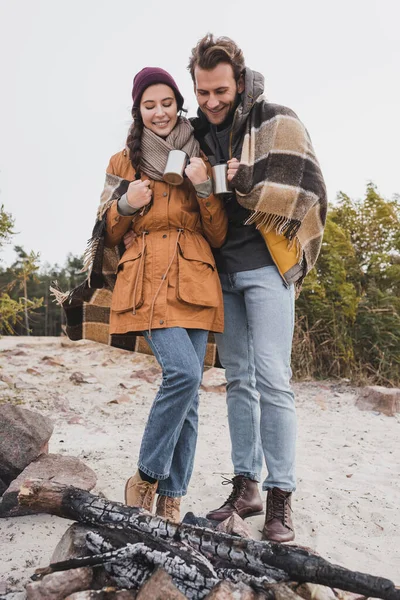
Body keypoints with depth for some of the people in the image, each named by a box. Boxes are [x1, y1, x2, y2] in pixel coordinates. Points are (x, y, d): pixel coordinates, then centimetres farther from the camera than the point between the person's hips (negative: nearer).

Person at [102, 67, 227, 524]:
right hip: (148, 281, -2)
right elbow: (110, 236, 14)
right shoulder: (124, 163, 14)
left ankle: (171, 500, 12)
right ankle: (145, 478, -3)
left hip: (195, 282, 3)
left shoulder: (199, 160, 17)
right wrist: (126, 206, -6)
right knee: (183, 372, -23)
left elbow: (218, 236, 10)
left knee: (188, 391, 0)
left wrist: (205, 189, -6)